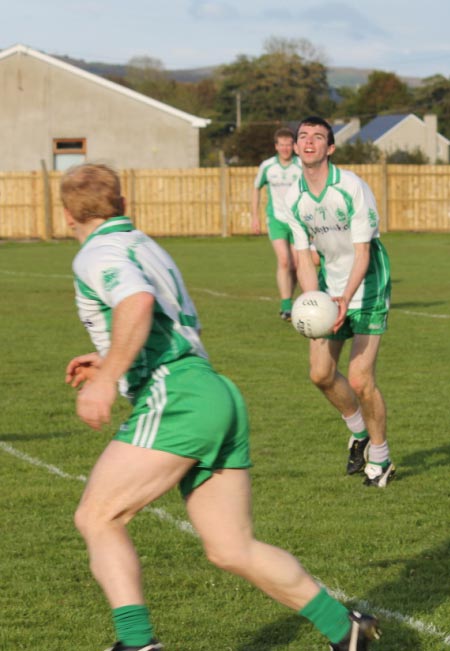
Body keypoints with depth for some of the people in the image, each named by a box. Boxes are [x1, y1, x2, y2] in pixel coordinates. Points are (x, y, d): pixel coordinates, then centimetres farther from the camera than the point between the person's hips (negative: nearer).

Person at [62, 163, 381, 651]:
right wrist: (110, 365, 37)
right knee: (232, 550, 10)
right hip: (217, 395, 9)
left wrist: (105, 381, -23)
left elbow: (137, 303, -24)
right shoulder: (149, 249, 26)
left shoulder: (99, 254, -2)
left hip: (174, 402, -9)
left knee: (96, 519, -6)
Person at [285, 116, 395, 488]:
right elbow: (304, 257, 0)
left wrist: (345, 299, -34)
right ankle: (359, 432, 32)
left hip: (367, 285, -6)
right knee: (321, 373, 4)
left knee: (360, 379, -12)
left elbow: (362, 251, -21)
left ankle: (380, 460, 9)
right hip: (330, 284, 6)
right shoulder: (294, 199, -3)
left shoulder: (352, 188, -20)